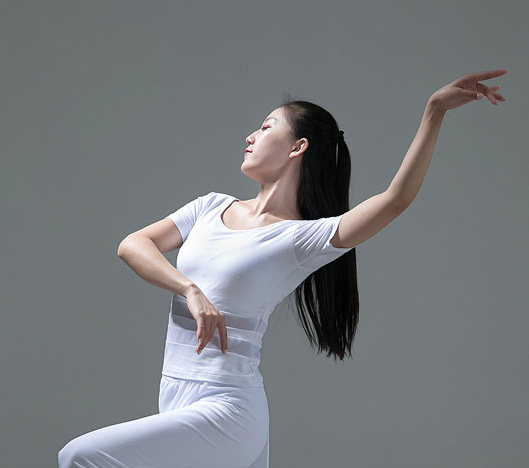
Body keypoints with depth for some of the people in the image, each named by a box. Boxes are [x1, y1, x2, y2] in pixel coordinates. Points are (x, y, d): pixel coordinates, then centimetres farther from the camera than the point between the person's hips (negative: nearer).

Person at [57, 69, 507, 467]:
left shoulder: (301, 238, -6)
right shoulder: (213, 207, 14)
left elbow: (396, 199, -19)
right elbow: (133, 244, 4)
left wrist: (436, 110, -24)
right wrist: (192, 291, -14)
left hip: (225, 413, -7)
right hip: (176, 403, 7)